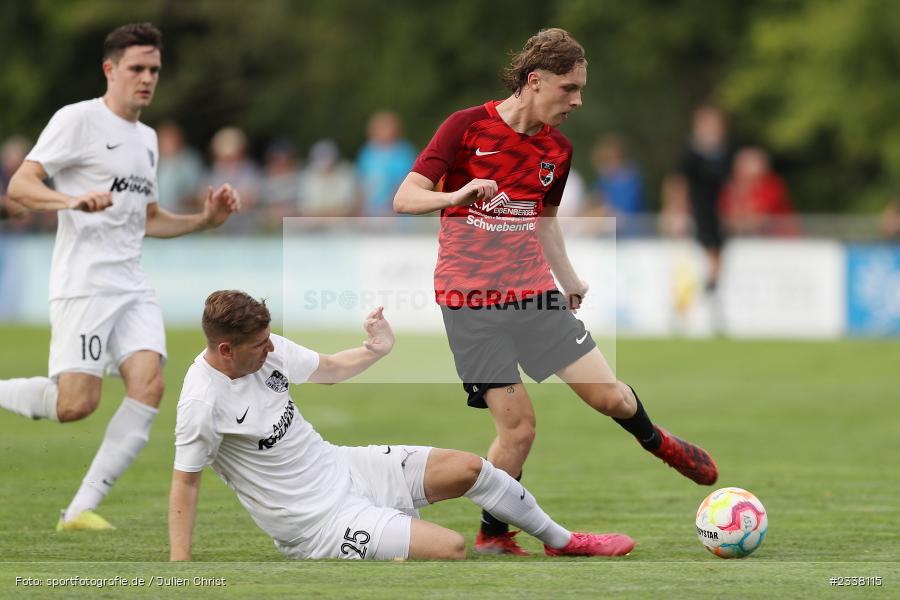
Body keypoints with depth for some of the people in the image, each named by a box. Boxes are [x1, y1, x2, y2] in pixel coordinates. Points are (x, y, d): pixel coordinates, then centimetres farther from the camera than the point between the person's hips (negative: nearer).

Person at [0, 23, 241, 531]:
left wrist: (205, 220, 16)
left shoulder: (147, 139, 21)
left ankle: (81, 509, -11)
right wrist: (73, 200, -28)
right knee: (77, 403, -17)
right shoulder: (79, 119, -3)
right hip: (83, 284, -7)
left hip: (133, 288, 7)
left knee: (149, 385, -15)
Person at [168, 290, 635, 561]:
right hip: (317, 520, -8)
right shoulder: (203, 402, -26)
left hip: (339, 467, 8)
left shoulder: (266, 349, -4)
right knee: (450, 548, -24)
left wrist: (375, 351, 0)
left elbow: (328, 368, 15)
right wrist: (179, 572, -22)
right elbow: (185, 482, -20)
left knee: (469, 468, 9)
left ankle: (562, 541, 30)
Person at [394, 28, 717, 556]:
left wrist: (572, 284, 20)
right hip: (471, 301, -4)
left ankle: (657, 442, 30)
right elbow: (405, 198, -12)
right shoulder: (467, 127, -9)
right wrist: (459, 194, -30)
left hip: (536, 294, 5)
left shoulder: (558, 149, 7)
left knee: (610, 396, -3)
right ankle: (492, 537, 11)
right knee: (518, 426, -9)